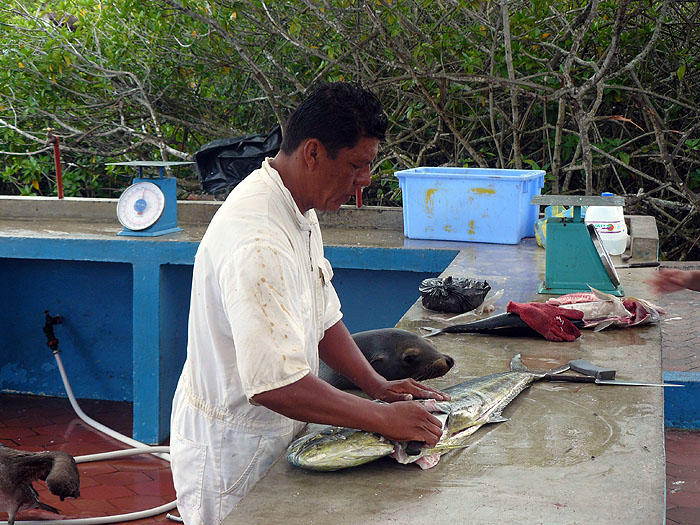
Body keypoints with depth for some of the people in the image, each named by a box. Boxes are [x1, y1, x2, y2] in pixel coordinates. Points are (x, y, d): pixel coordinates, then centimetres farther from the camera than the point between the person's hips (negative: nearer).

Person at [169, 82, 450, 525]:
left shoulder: (301, 212, 4)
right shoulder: (258, 242, -31)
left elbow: (323, 318, 14)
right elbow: (275, 385, -35)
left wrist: (377, 385, 2)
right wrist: (383, 418, -28)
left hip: (277, 438, 9)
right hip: (232, 453, -9)